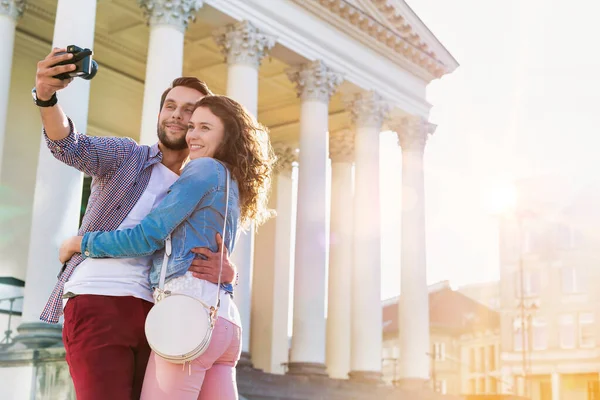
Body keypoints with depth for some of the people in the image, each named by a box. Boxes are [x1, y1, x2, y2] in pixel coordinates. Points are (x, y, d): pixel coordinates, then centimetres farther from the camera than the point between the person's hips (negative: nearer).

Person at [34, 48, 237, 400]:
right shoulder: (126, 156, 11)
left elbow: (219, 266, 13)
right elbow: (71, 146, -7)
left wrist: (227, 272, -13)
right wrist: (47, 95, -28)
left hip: (154, 314, 4)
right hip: (98, 303, -3)